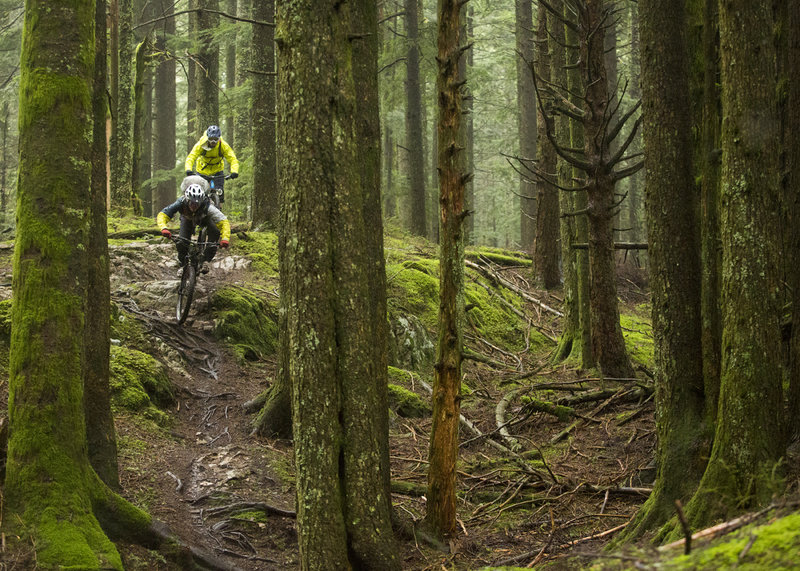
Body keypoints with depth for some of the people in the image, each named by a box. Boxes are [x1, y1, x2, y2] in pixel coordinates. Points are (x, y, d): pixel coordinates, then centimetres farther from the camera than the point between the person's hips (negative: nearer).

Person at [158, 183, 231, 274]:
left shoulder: (207, 206, -42)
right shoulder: (181, 203, -39)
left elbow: (224, 222, -42)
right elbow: (161, 215, -41)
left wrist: (225, 238, -59)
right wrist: (164, 228, -62)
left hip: (204, 219, -1)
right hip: (188, 219, 1)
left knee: (215, 232, -29)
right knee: (181, 243, -18)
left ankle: (206, 261, -12)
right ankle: (183, 265, 12)